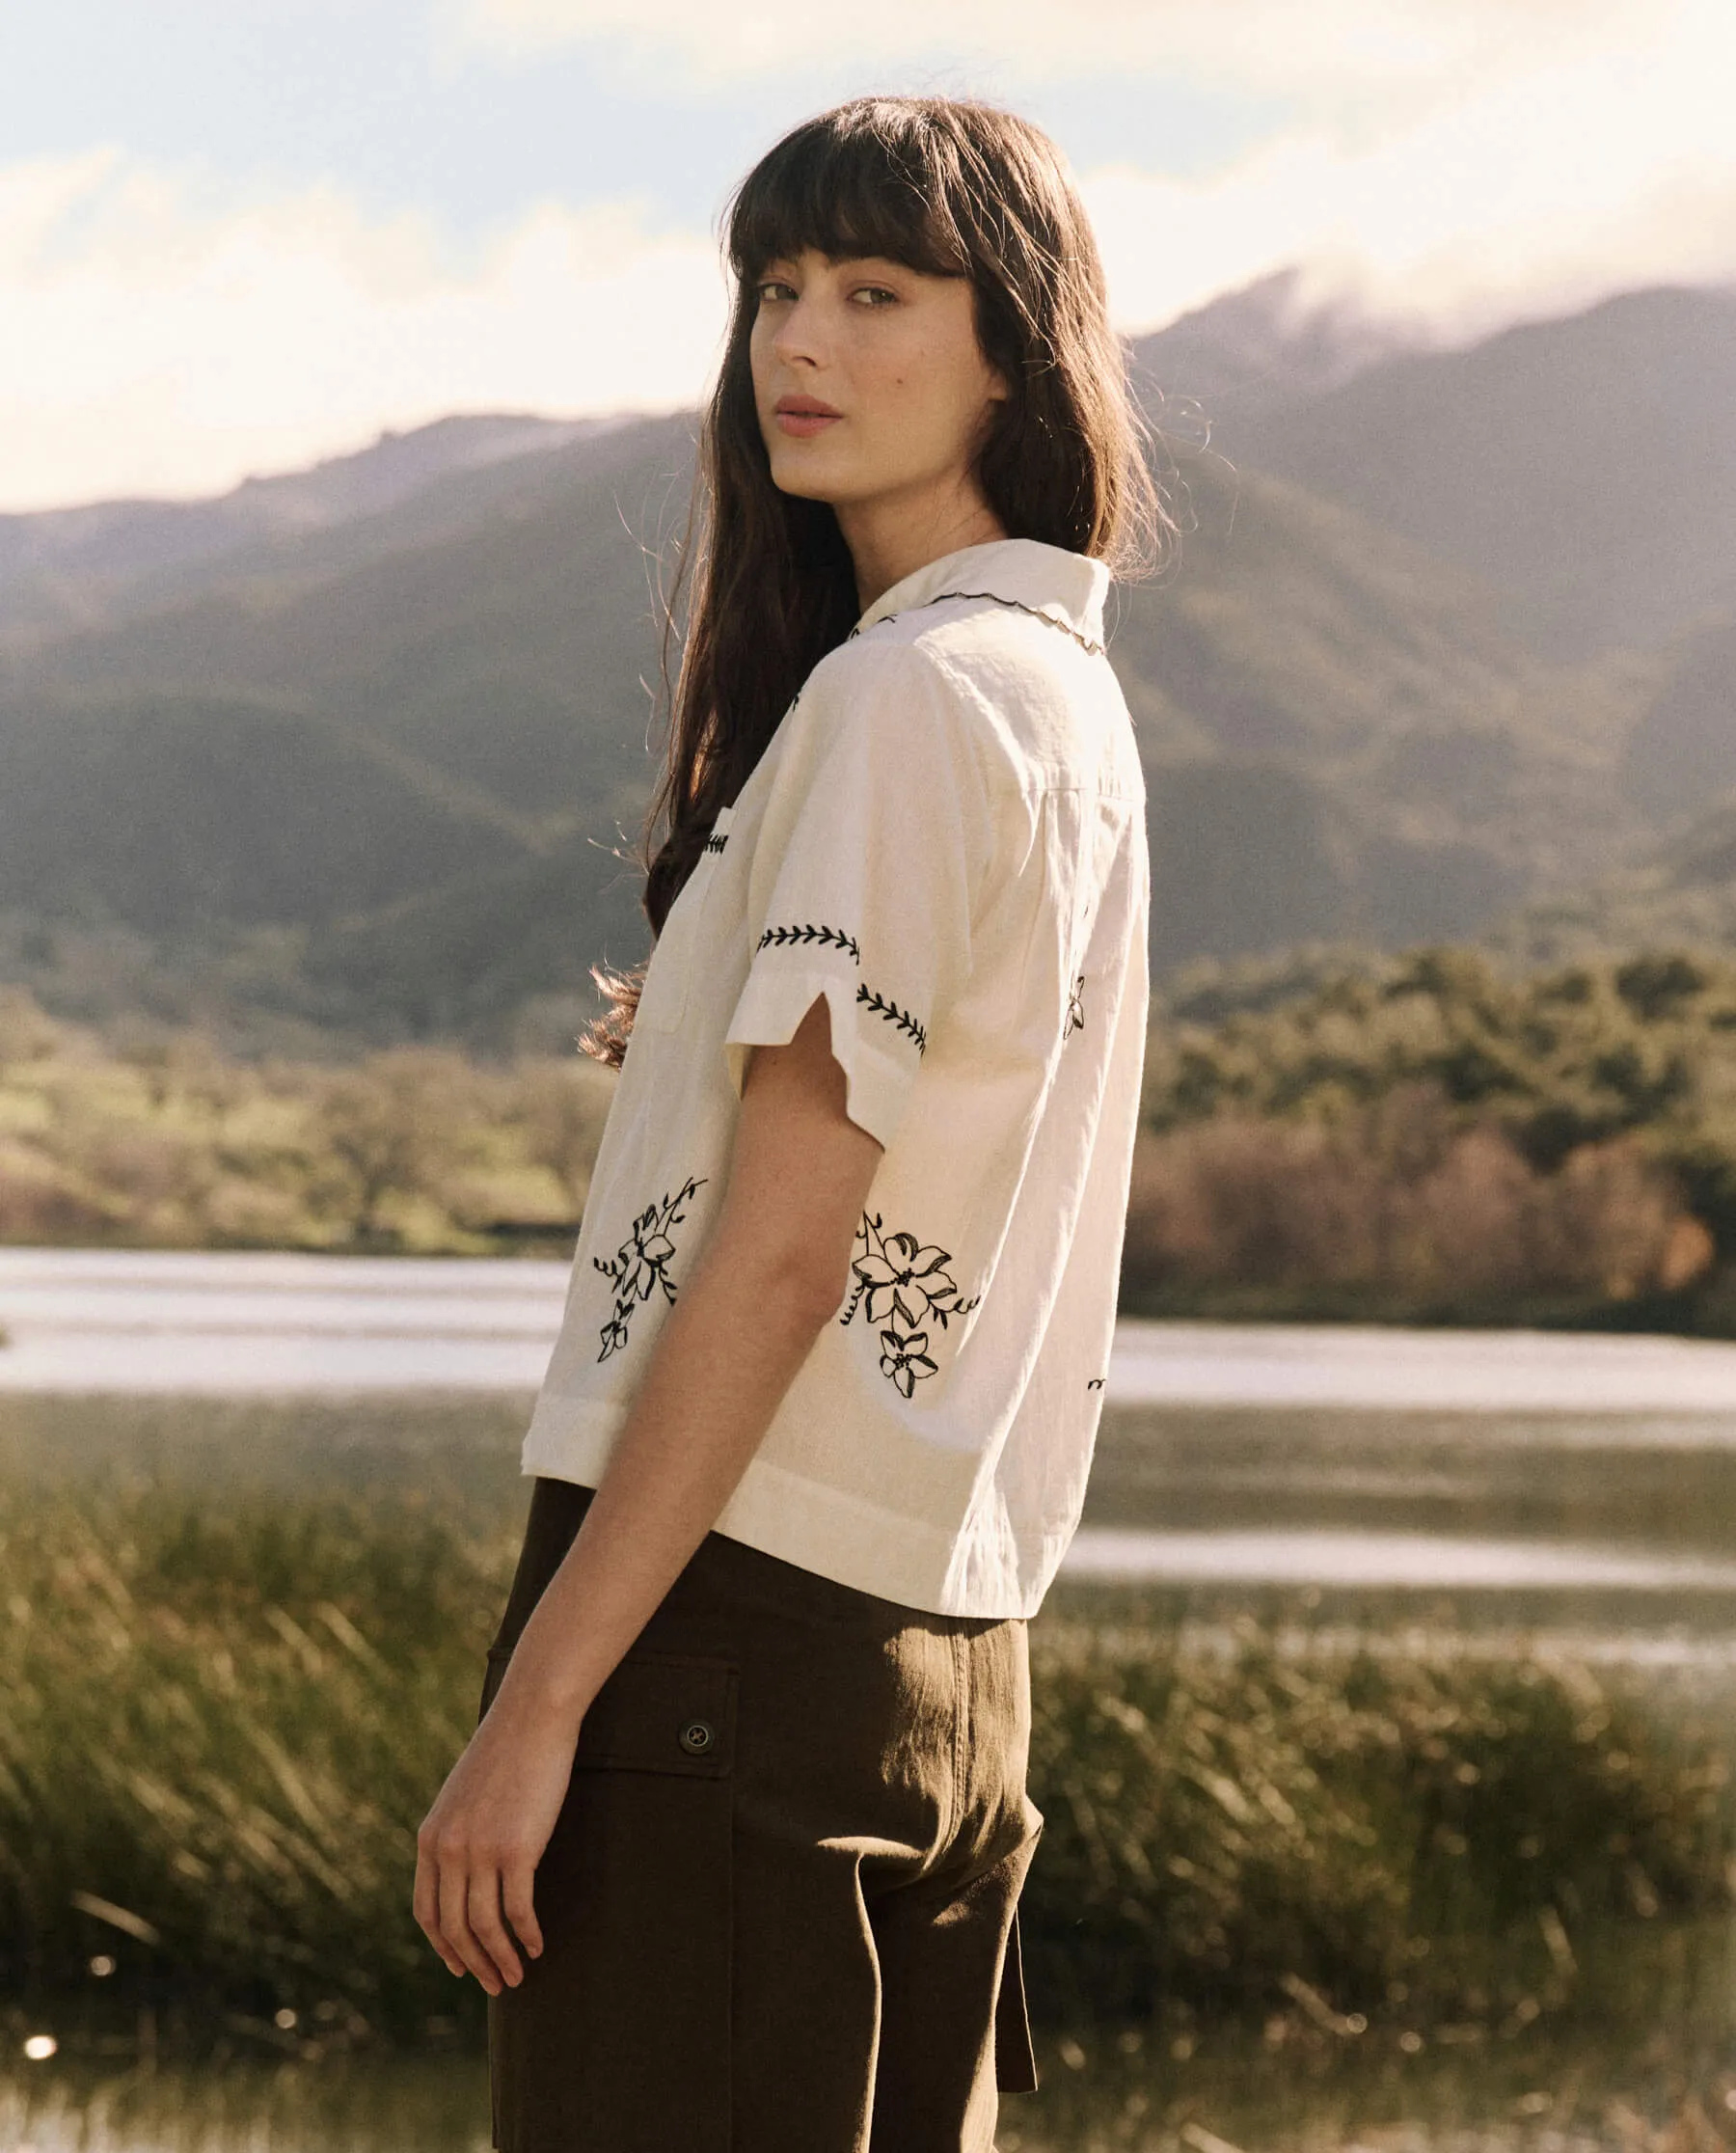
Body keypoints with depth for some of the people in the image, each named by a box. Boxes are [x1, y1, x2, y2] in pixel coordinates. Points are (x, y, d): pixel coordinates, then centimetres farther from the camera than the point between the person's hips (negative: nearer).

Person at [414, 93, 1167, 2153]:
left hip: (741, 1615, -10)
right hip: (946, 1646, 10)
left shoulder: (911, 694, -12)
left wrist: (540, 1700, -17)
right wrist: (708, 1059, 12)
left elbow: (779, 1255, -17)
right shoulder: (1072, 694, 16)